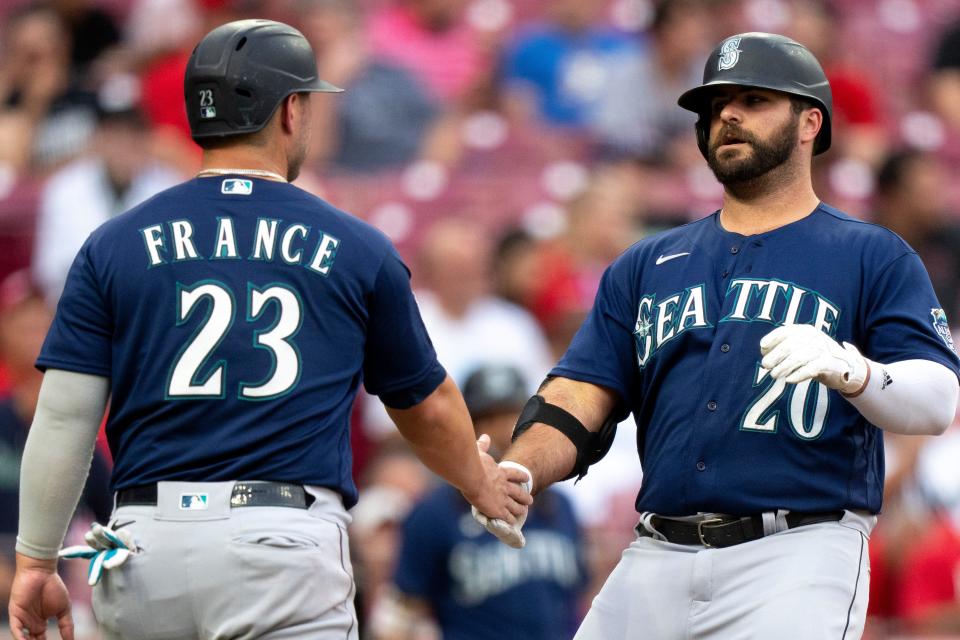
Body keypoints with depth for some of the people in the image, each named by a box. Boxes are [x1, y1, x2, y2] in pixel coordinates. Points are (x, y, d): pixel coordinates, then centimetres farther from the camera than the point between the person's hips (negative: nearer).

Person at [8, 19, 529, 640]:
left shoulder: (115, 245, 9)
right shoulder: (357, 249, 8)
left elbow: (64, 417, 3)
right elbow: (428, 405, 22)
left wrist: (35, 563, 8)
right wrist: (481, 484, 41)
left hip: (146, 545, 2)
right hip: (287, 550, -2)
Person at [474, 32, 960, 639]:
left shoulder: (875, 257, 7)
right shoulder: (647, 265, 21)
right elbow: (578, 399, 13)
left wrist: (851, 371, -27)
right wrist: (514, 476, -8)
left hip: (798, 559, -4)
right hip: (658, 560, 4)